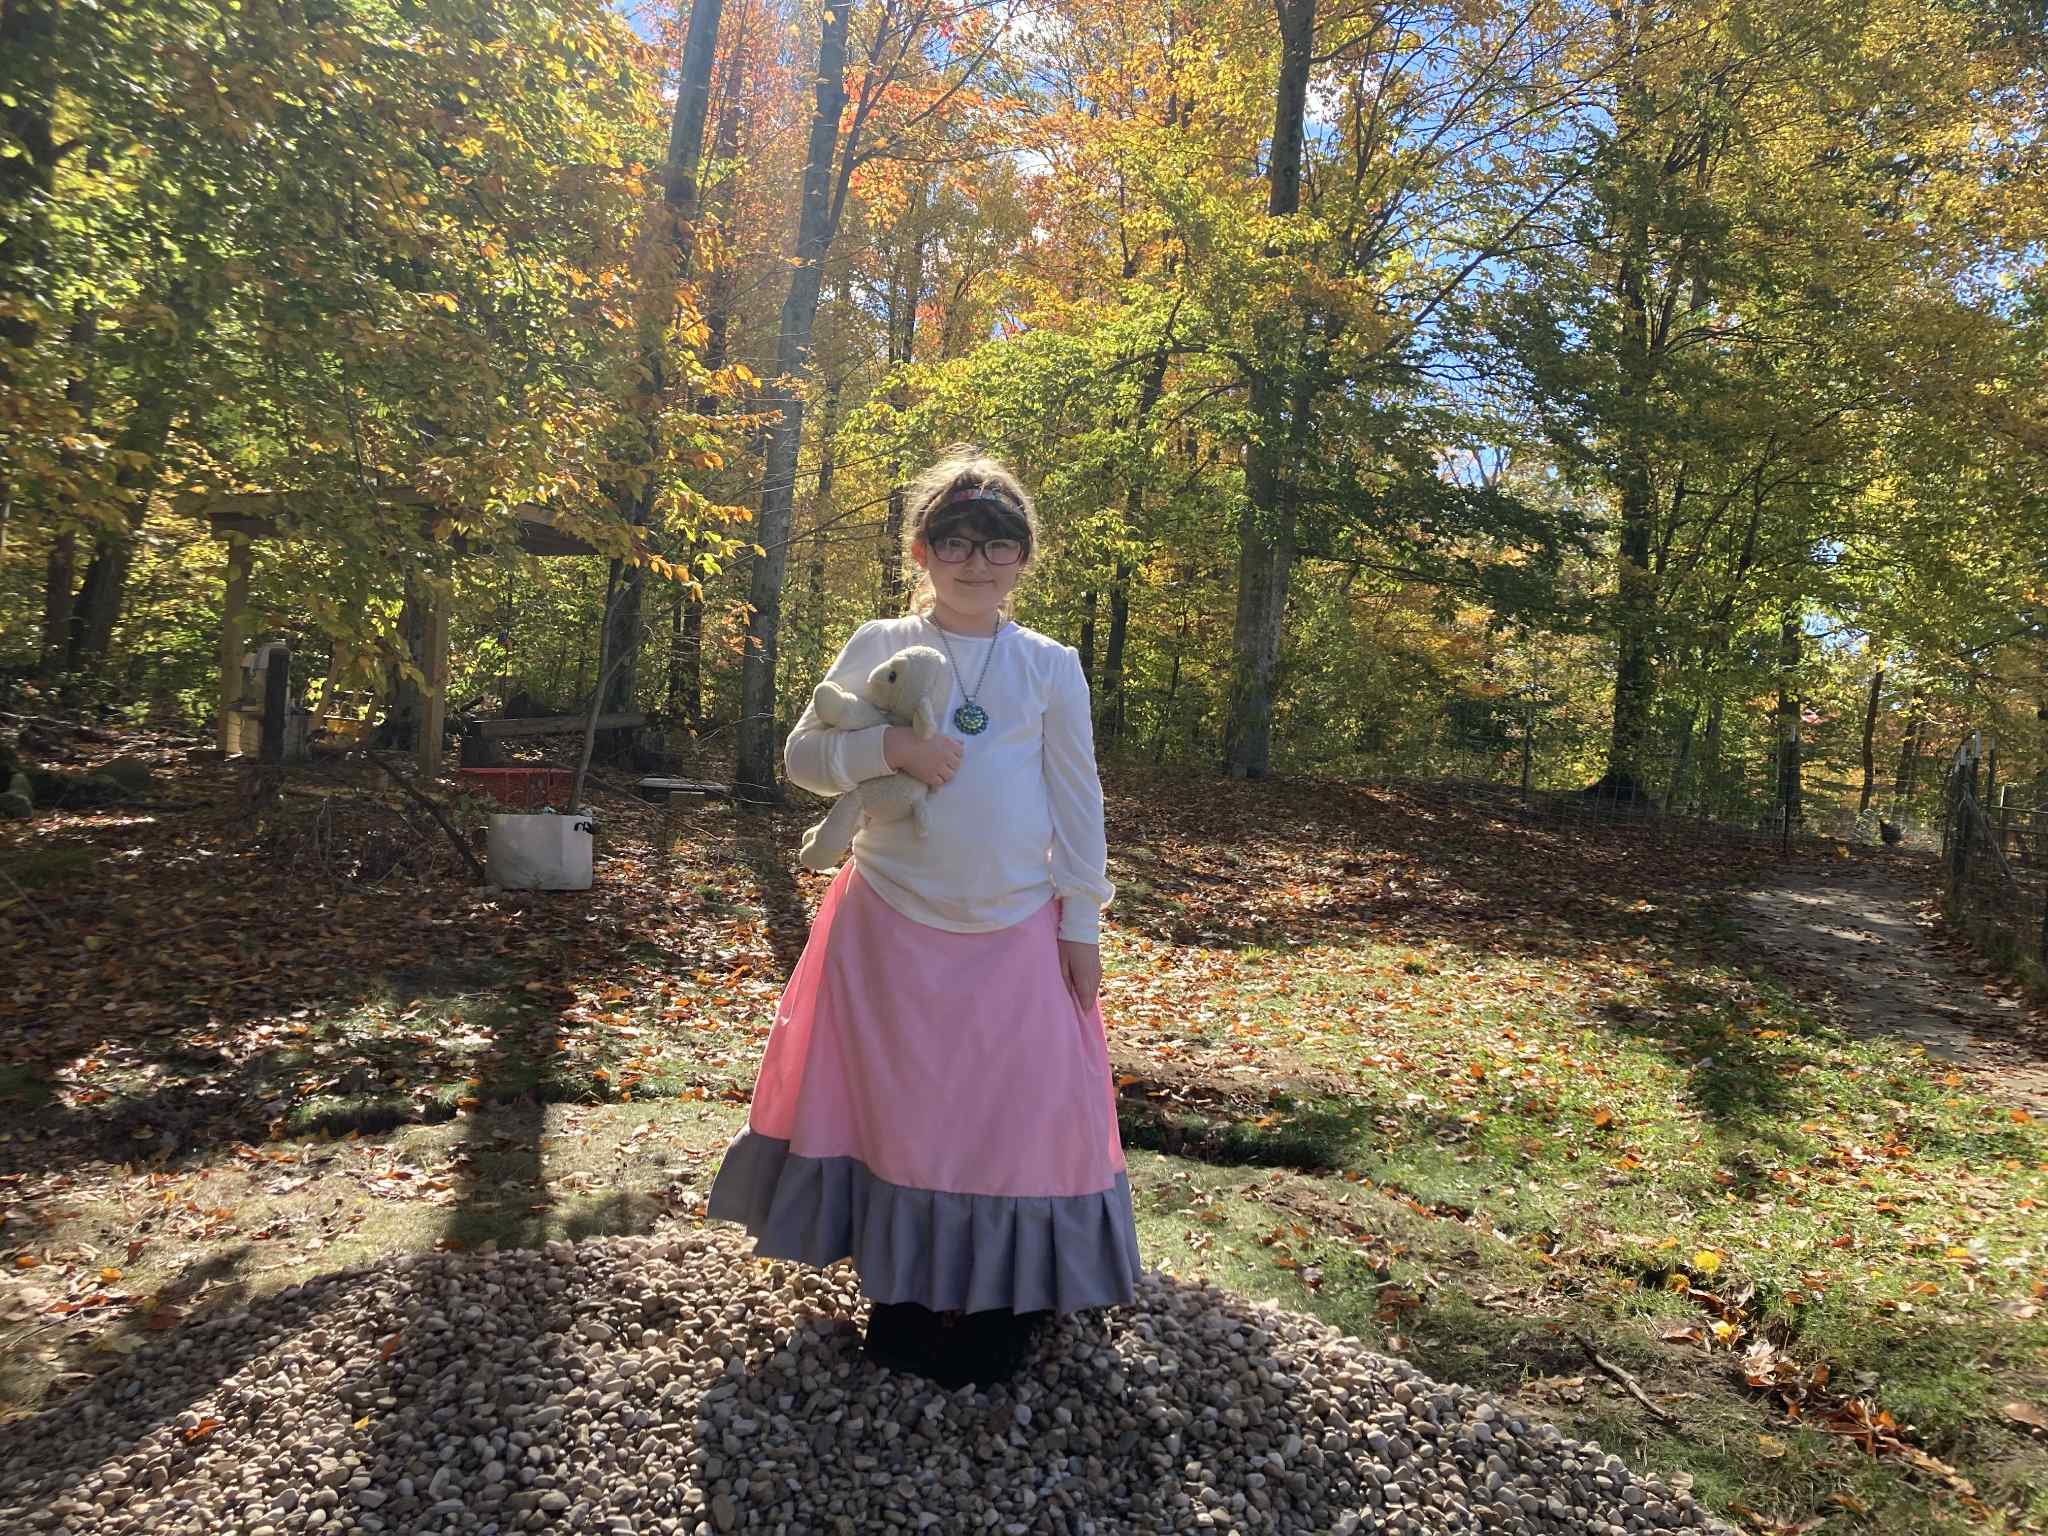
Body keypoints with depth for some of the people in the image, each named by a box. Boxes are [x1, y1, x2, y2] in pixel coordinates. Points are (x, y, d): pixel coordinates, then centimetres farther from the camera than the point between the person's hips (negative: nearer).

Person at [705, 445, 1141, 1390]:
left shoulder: (1051, 666, 2)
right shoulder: (878, 648, 1)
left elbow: (1078, 799, 3)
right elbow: (803, 755, -1)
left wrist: (1082, 921, 0)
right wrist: (889, 749, -19)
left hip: (1016, 932, 0)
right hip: (892, 924, 0)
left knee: (1017, 1107, 3)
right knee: (896, 1105, 8)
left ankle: (1005, 1301, 23)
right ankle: (906, 1299, 27)